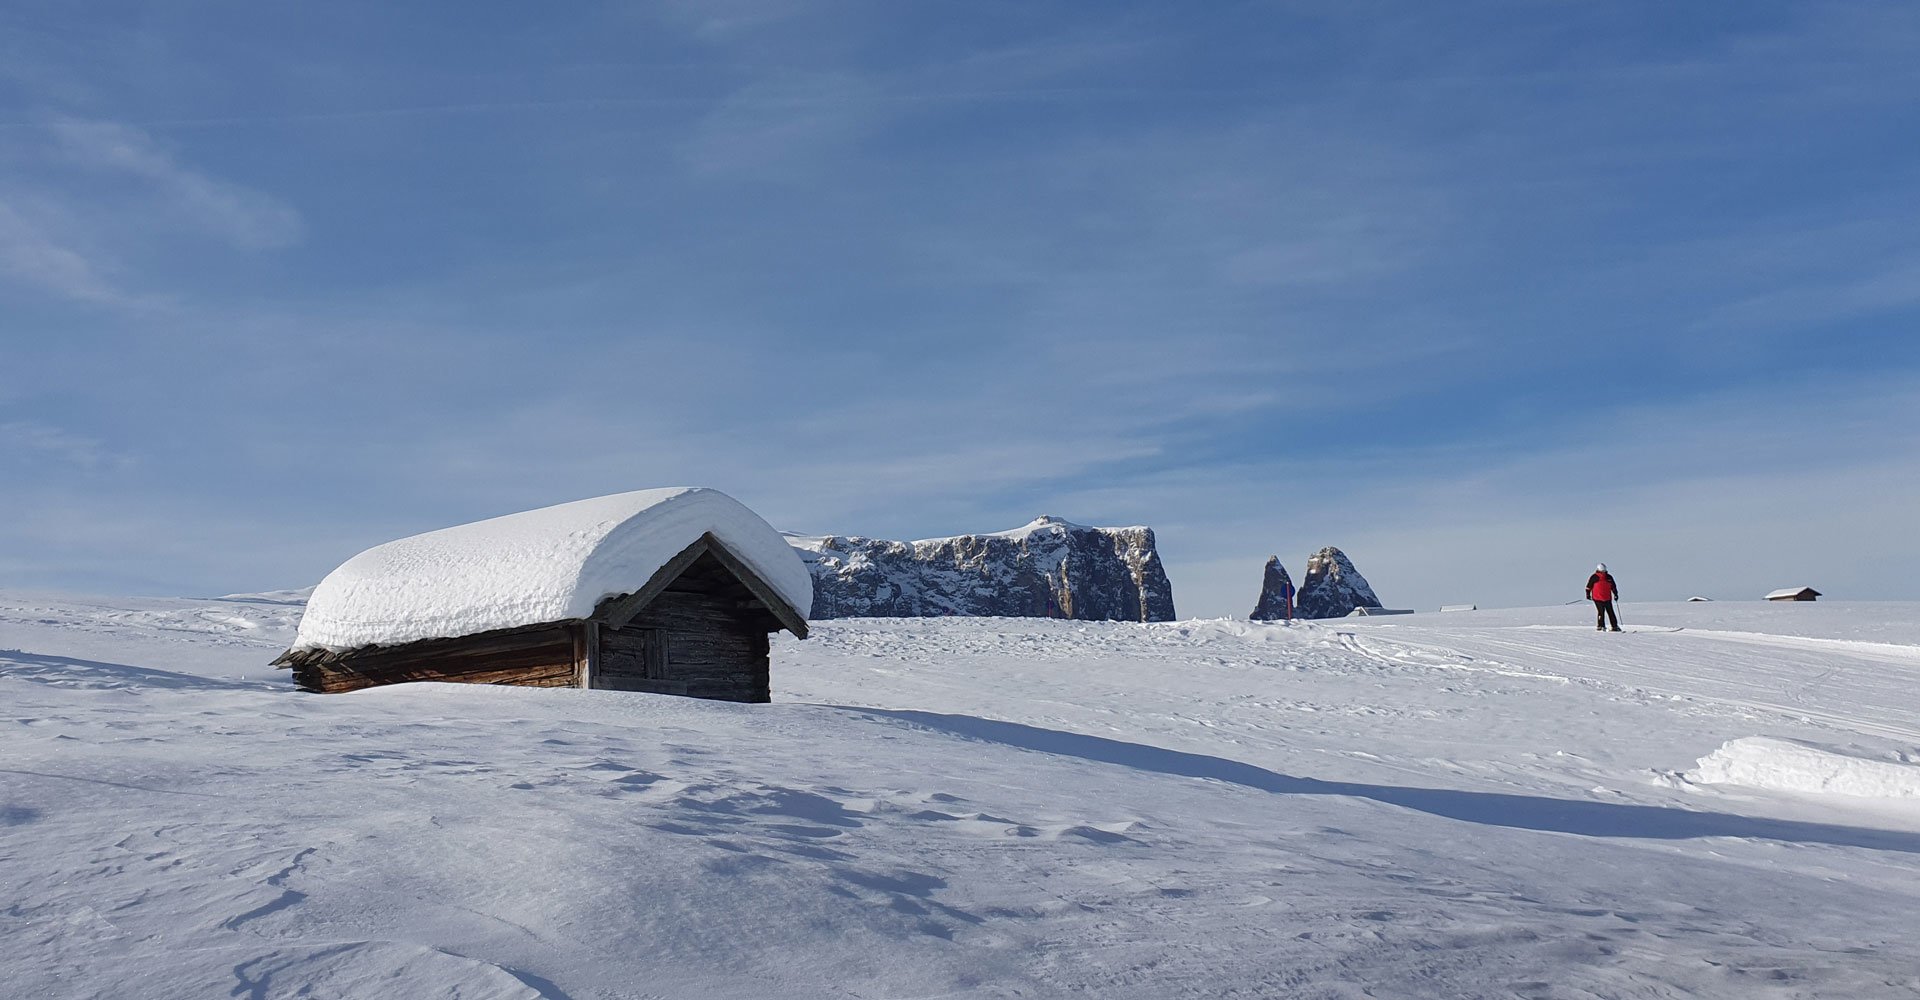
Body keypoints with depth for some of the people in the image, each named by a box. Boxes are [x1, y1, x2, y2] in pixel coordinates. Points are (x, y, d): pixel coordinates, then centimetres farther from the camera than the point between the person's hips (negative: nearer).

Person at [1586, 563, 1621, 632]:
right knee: (1601, 612, -9)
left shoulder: (1609, 577, 7)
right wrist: (1588, 594, 2)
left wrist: (1615, 594, 14)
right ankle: (1600, 626, 0)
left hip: (1607, 598, 4)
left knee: (1611, 612, 6)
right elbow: (1589, 586, 3)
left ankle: (1615, 626, 11)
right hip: (1598, 598, -4)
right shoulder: (1594, 577, -4)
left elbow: (1613, 586, 18)